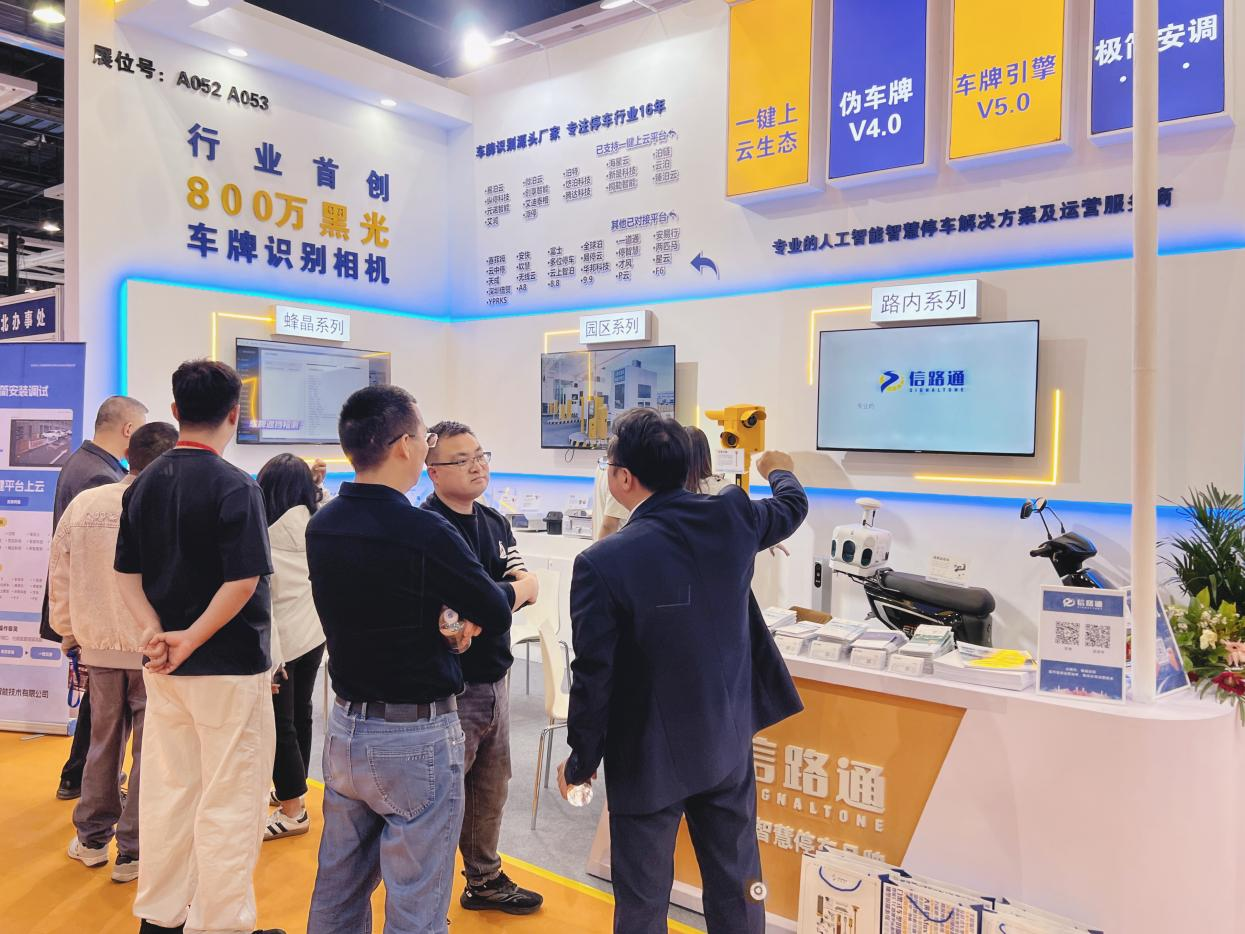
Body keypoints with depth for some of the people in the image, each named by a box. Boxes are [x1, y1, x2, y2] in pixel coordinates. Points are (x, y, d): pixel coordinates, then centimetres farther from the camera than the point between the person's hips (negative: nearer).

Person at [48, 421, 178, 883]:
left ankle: (91, 838, 34)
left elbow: (59, 578, 6)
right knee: (150, 750, 8)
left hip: (99, 644, 5)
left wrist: (69, 631, 19)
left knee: (103, 741, 22)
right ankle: (132, 852, 15)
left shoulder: (82, 504, -2)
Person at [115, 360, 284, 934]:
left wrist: (158, 634, -5)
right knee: (229, 804, 5)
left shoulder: (143, 484, 6)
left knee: (167, 791, 18)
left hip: (163, 666, 7)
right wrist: (192, 640, -13)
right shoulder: (235, 487, -16)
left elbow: (127, 575, 6)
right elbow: (243, 582, -22)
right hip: (229, 668, -7)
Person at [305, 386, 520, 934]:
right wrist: (521, 587, 10)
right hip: (415, 739, -7)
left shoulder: (321, 525, -1)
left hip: (345, 726, 7)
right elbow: (495, 617, -9)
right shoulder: (424, 532, -22)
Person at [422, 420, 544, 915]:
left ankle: (484, 880, 39)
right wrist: (517, 588, -11)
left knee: (491, 791, 21)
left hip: (495, 678, 8)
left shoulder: (495, 522, 8)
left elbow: (525, 585, 3)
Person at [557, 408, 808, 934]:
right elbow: (794, 508, 15)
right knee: (737, 889, 19)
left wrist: (580, 762, 0)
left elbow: (594, 678, -16)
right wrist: (780, 471, 38)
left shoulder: (603, 563, -22)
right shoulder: (731, 516, -9)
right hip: (729, 743, 5)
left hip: (649, 758, -4)